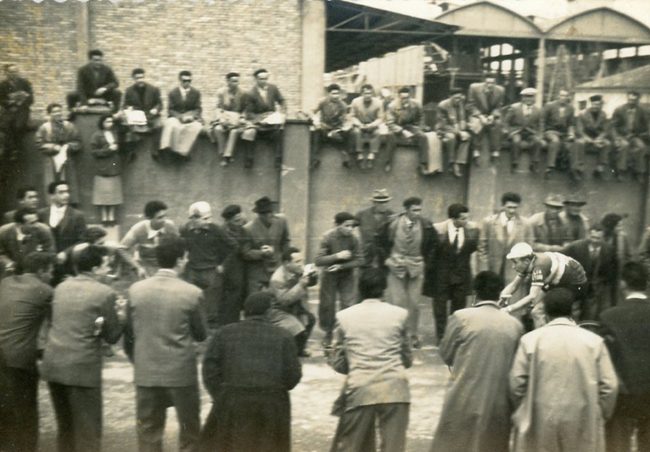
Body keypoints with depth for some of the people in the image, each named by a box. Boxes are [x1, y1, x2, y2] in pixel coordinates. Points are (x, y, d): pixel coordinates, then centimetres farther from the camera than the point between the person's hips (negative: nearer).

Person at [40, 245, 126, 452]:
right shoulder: (105, 293, -8)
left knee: (65, 428, 19)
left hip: (53, 364, 7)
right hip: (82, 368, -6)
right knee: (87, 432, 3)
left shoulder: (61, 287, 11)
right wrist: (121, 317, 13)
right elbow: (111, 336, -5)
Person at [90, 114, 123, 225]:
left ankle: (111, 216, 9)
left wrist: (117, 148, -1)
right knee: (103, 194, -5)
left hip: (115, 168, 4)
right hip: (102, 169, -3)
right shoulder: (97, 136, -1)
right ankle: (104, 217, 3)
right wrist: (109, 150, -11)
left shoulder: (116, 134, 11)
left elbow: (121, 148, 21)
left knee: (114, 193, 2)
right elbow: (93, 151, -7)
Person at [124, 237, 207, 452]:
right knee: (190, 433, 13)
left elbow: (129, 333, 5)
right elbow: (201, 335, -1)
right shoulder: (192, 293, -11)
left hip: (145, 373, 3)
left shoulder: (136, 290, -2)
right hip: (181, 373, -3)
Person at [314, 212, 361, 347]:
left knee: (349, 304, -8)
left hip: (346, 275, 1)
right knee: (327, 305, 7)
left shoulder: (352, 238, -14)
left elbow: (358, 260, -9)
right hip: (329, 275, -1)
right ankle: (328, 334, 25)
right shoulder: (328, 237, -19)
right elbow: (318, 260, -23)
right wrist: (338, 256, -32)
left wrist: (341, 266, -21)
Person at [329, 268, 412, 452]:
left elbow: (337, 363, 7)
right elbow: (407, 359, 10)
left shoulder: (344, 316, 2)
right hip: (394, 389, 0)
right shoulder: (400, 314, 2)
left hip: (359, 390, 1)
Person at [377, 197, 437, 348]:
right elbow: (381, 242, 4)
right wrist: (386, 259, -2)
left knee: (414, 303, 4)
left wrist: (425, 259, 5)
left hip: (416, 267, 1)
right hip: (396, 266, -1)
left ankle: (413, 335, 19)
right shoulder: (393, 223, -9)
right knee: (396, 302, -4)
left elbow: (433, 244, 10)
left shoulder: (426, 226, -7)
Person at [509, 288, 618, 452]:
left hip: (540, 424, 0)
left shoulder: (530, 340, -4)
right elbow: (609, 386, -1)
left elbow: (517, 383, -2)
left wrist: (525, 412, 14)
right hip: (583, 425, 1)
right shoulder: (594, 341, -1)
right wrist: (599, 416, 13)